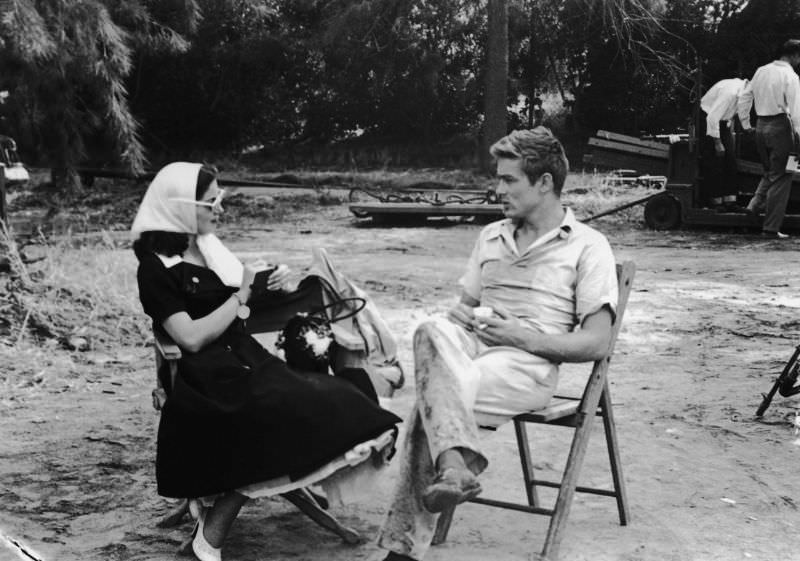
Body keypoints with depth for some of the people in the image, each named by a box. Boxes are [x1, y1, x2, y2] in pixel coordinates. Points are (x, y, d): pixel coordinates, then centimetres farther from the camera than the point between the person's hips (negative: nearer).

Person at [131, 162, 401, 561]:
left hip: (245, 360, 8)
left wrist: (276, 288, 4)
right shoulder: (156, 268, -7)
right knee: (287, 415, -28)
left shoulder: (209, 248, 16)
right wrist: (241, 295, -9)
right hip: (207, 378, -8)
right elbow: (192, 337, -16)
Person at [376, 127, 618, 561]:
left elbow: (596, 343, -2)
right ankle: (455, 463, -45)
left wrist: (522, 336, -12)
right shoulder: (491, 236, 25)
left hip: (528, 365, -5)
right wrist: (459, 317, 0)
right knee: (433, 332, -31)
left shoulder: (588, 247, 5)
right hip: (471, 347, 5)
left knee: (434, 398, -31)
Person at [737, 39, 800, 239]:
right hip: (780, 126, -6)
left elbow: (743, 98, 15)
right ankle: (771, 227, 0)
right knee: (780, 177, 0)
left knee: (770, 172, 24)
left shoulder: (761, 71, 10)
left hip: (761, 126, 6)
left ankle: (756, 204, 3)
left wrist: (745, 124, 21)